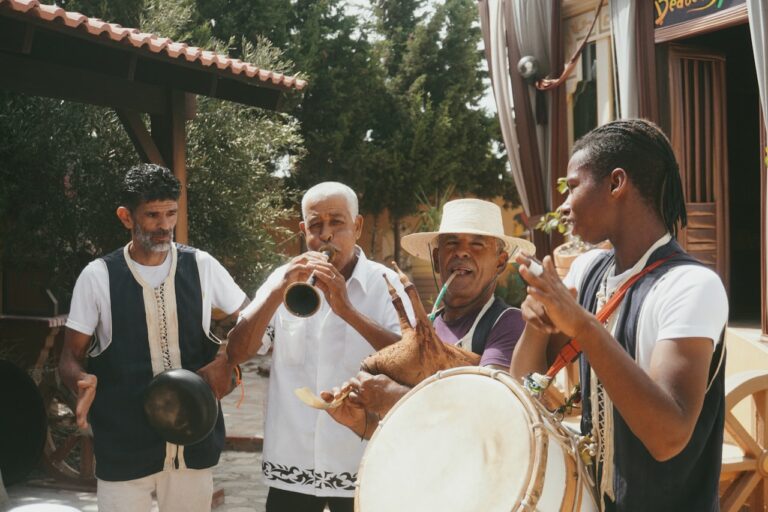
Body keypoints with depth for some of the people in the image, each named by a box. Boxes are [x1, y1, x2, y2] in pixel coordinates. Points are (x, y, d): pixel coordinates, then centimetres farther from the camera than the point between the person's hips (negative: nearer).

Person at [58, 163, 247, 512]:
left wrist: (225, 363, -10)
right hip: (125, 444, -2)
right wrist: (83, 382, -23)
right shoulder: (98, 276, -6)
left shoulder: (201, 266, -2)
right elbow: (71, 358, 0)